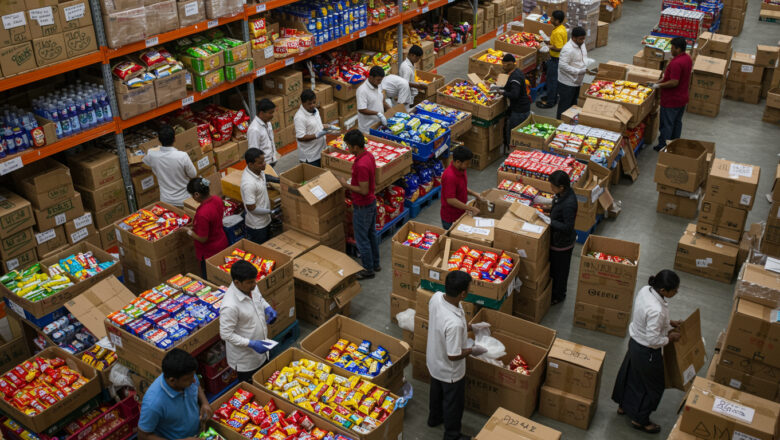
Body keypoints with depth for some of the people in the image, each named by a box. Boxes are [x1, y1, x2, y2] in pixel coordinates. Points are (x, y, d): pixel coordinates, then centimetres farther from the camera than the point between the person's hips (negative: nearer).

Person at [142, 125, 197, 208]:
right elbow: (193, 174, -10)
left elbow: (144, 161, 11)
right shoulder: (182, 156, -25)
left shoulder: (152, 156, -15)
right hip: (184, 201, -2)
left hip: (166, 201, 2)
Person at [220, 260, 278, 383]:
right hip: (245, 359, -7)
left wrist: (267, 308, -8)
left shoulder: (251, 287, -11)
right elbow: (226, 334, -27)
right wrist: (251, 344, -29)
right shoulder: (230, 306, -35)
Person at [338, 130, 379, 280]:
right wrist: (352, 182, 12)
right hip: (371, 201, 10)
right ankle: (375, 263, 37)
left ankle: (368, 269, 21)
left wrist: (347, 185, -17)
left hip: (362, 206, -10)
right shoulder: (369, 155, -1)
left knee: (361, 238, 7)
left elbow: (364, 190, -28)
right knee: (371, 234, 23)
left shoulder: (361, 165, -32)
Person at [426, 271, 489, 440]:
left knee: (437, 391, 34)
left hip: (433, 361, 7)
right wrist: (473, 350, -13)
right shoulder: (454, 324, -44)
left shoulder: (436, 297, -21)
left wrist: (471, 327, 3)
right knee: (454, 402, 21)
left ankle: (434, 417, 61)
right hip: (450, 372, -7)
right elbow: (453, 356, -31)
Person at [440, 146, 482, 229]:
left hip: (460, 213, 8)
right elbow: (450, 200, -30)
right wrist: (471, 208, -25)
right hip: (450, 218, -8)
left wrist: (474, 193, 1)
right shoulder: (449, 176, -30)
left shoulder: (461, 170, -1)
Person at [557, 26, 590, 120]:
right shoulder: (568, 49, -25)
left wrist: (586, 69, 7)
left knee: (573, 104, 20)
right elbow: (562, 65, -29)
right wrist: (579, 71, -26)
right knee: (564, 106, 0)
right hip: (567, 83, -9)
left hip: (577, 81, 9)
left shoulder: (581, 44, 5)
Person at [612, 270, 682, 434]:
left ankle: (624, 405, 52)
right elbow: (653, 340, -30)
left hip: (635, 342, 8)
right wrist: (670, 338, -13)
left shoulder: (645, 290, -13)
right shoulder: (656, 310, -38)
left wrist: (669, 323, 5)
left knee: (631, 375, 29)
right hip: (647, 352, -8)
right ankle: (640, 420, 35)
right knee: (653, 385, 16)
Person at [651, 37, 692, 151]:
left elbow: (674, 82, -30)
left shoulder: (676, 63, -28)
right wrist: (662, 80, 13)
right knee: (677, 122, 20)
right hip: (682, 98, 9)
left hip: (671, 100, -9)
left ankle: (663, 147, 16)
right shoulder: (688, 58, 4)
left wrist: (658, 85, -19)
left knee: (666, 124, 5)